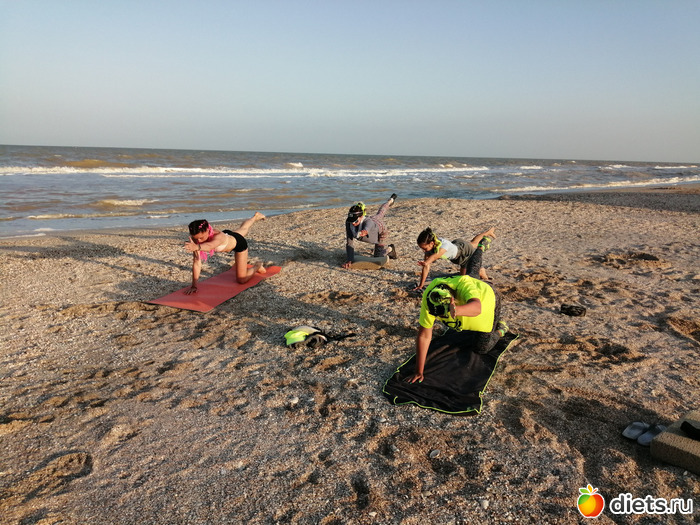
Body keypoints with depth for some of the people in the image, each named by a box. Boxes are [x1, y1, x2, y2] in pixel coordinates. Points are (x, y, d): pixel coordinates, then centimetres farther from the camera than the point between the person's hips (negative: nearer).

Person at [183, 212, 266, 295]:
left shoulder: (218, 236, -50)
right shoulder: (195, 241, -36)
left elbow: (210, 245, -74)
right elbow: (196, 262, -36)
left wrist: (197, 247, -95)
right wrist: (194, 285, -40)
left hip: (238, 242, -6)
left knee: (242, 280, -3)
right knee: (242, 229, 39)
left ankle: (257, 266, 26)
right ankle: (255, 217, 70)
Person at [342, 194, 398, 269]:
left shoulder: (368, 221, -52)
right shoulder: (348, 222, -41)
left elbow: (367, 229, -78)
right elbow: (349, 243, -42)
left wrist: (364, 231, -101)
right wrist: (350, 260, -53)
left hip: (380, 231, -5)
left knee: (378, 258, 3)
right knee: (379, 215, 39)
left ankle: (390, 249, 30)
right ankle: (390, 201, 68)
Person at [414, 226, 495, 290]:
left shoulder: (444, 244, -47)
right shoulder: (429, 247, -28)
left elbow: (435, 256, -68)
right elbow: (426, 268, -27)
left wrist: (426, 262, -86)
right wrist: (421, 285, -30)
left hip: (464, 249, -6)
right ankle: (488, 232, 54)